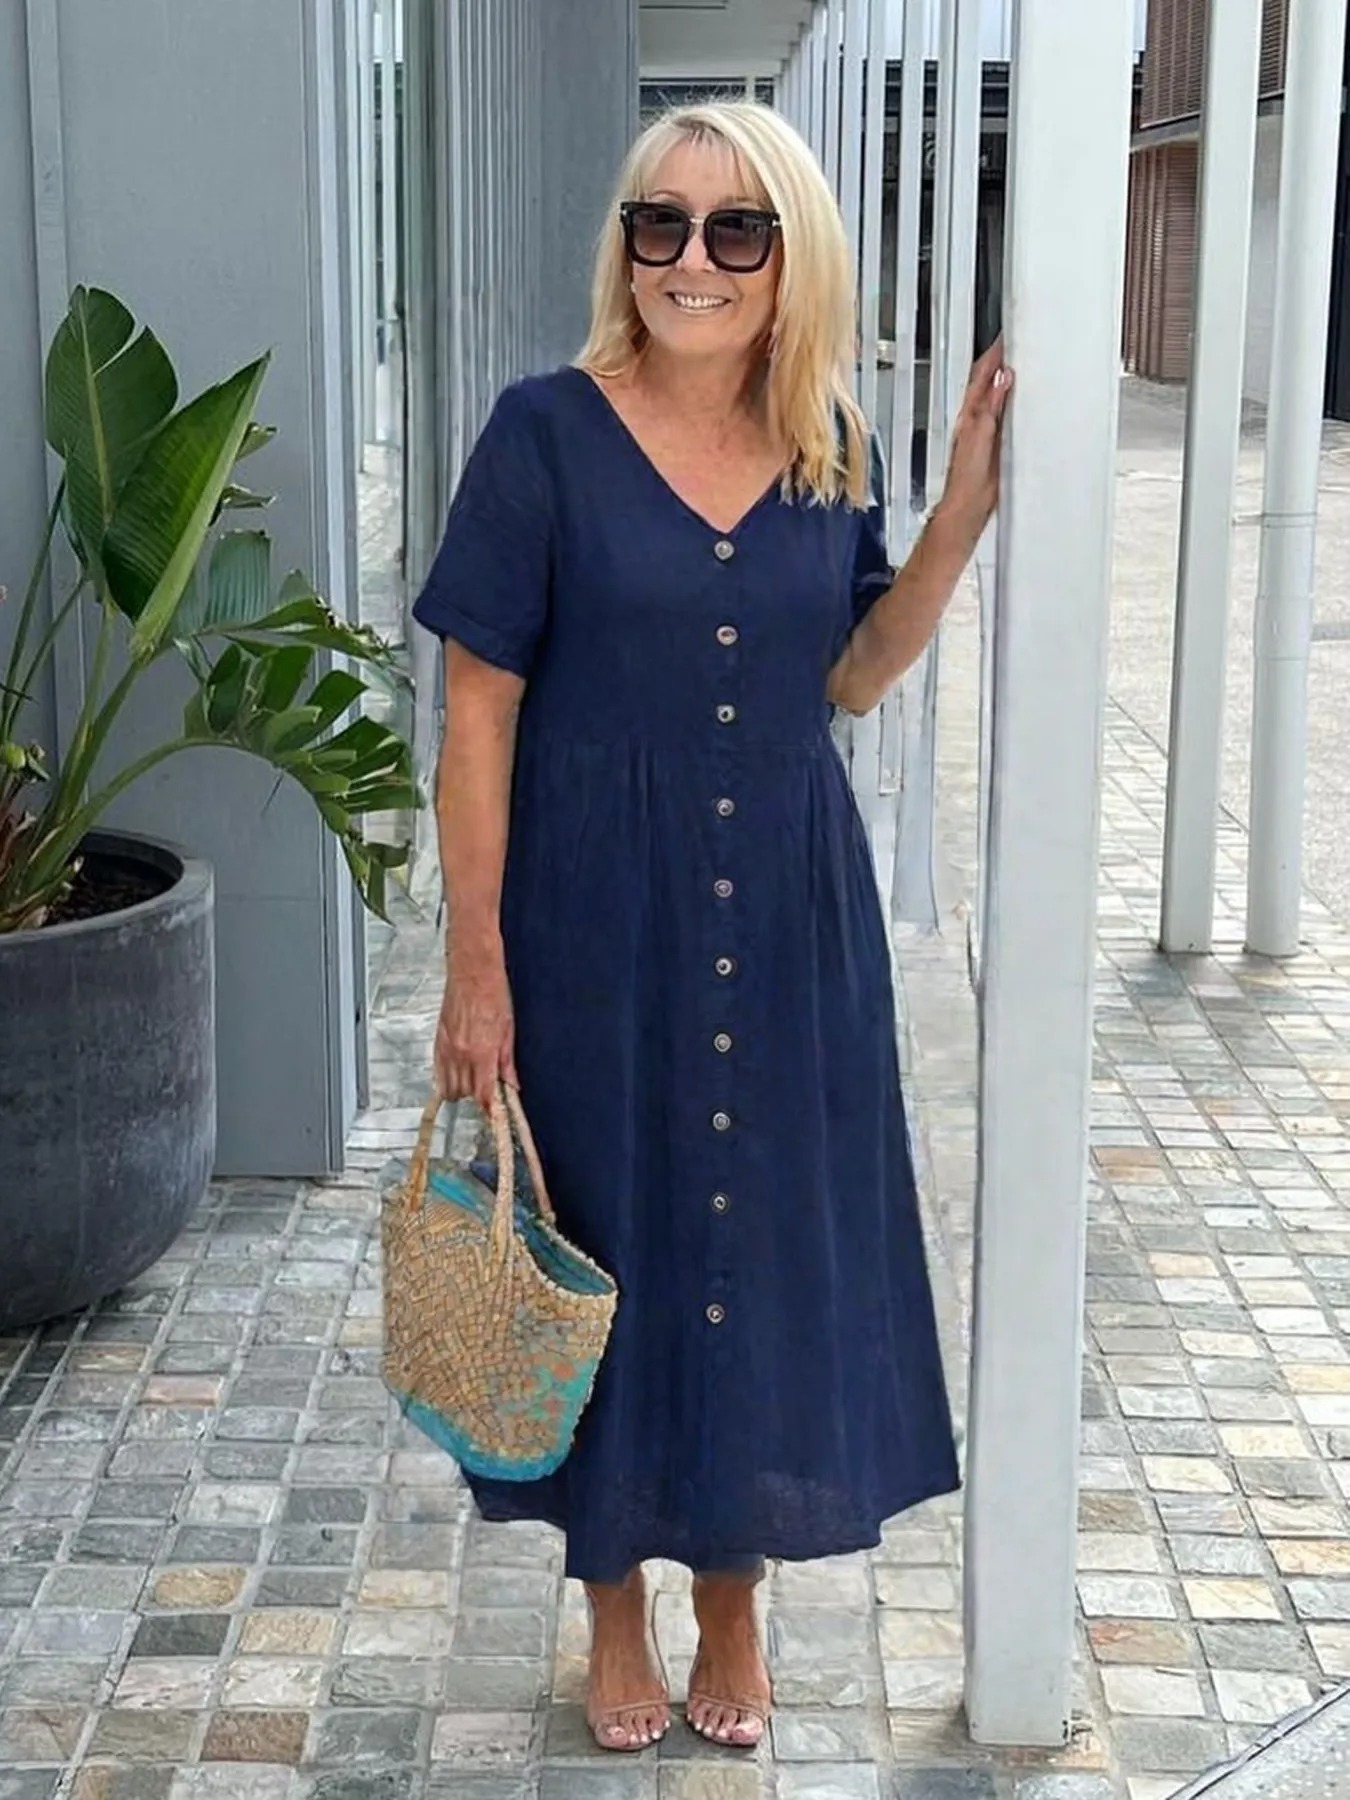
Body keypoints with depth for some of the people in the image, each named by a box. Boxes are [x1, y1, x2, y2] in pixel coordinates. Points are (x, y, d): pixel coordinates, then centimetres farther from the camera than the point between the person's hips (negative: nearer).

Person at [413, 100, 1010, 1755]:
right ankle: (615, 1601, 31)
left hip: (788, 918, 4)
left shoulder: (826, 445, 2)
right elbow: (478, 710, -9)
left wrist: (963, 510, -2)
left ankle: (735, 1594, 33)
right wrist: (476, 964, -11)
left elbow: (852, 676, 10)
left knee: (773, 1237, 12)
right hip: (597, 921, -3)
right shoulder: (547, 434, -10)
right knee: (609, 1240, 9)